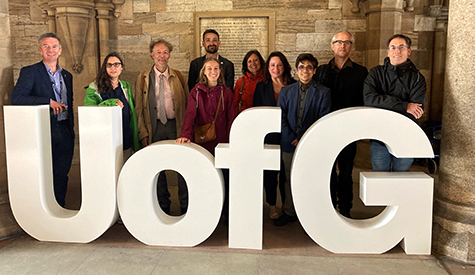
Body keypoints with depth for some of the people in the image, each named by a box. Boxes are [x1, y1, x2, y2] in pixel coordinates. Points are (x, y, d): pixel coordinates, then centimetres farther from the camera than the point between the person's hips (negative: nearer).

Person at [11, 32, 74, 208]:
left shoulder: (67, 75, 16)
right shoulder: (30, 72, -1)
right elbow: (16, 98, -16)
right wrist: (49, 102, -20)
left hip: (64, 132, 5)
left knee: (61, 175, 8)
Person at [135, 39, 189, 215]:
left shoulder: (178, 77, 6)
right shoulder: (143, 79, 5)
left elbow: (187, 104, 7)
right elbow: (139, 109, 4)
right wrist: (143, 133, -4)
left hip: (176, 126, 0)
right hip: (154, 128, 1)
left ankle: (185, 207, 14)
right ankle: (163, 206, 23)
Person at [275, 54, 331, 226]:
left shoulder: (323, 92, 2)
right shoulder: (286, 91, 11)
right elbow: (280, 117, 5)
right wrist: (292, 138, -6)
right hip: (289, 144, 3)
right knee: (289, 180, 11)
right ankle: (289, 212, 25)